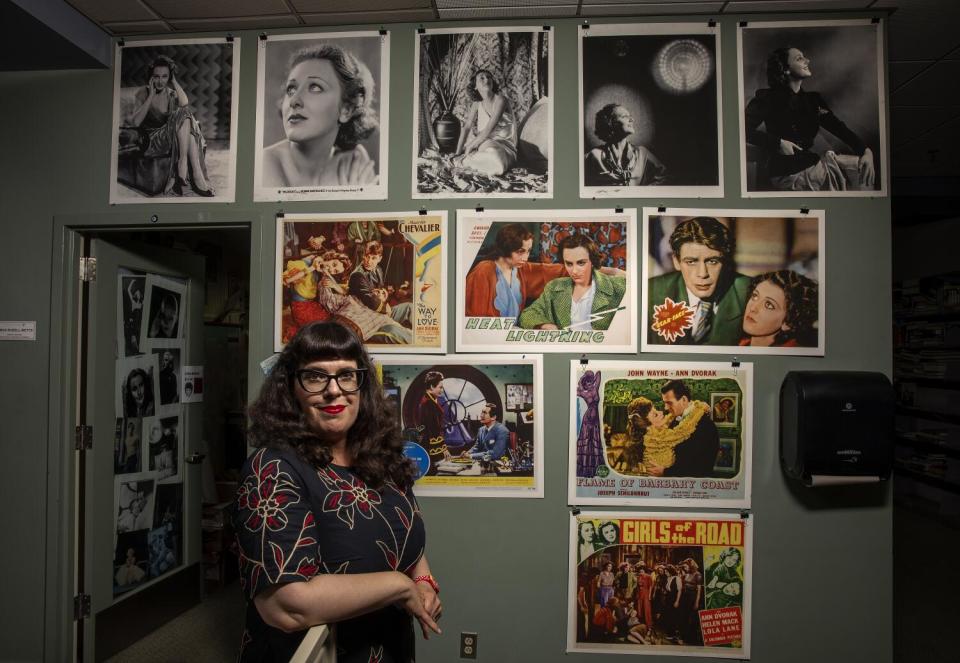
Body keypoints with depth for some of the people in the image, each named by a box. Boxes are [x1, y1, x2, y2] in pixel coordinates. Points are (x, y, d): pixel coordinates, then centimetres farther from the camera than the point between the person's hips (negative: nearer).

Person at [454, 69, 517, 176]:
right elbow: (467, 127, -4)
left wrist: (469, 147, -21)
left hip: (504, 144, -6)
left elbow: (488, 130, -24)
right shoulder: (477, 103, 1)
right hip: (485, 142, 6)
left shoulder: (500, 100, -17)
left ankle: (466, 161, -17)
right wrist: (457, 153, -15)